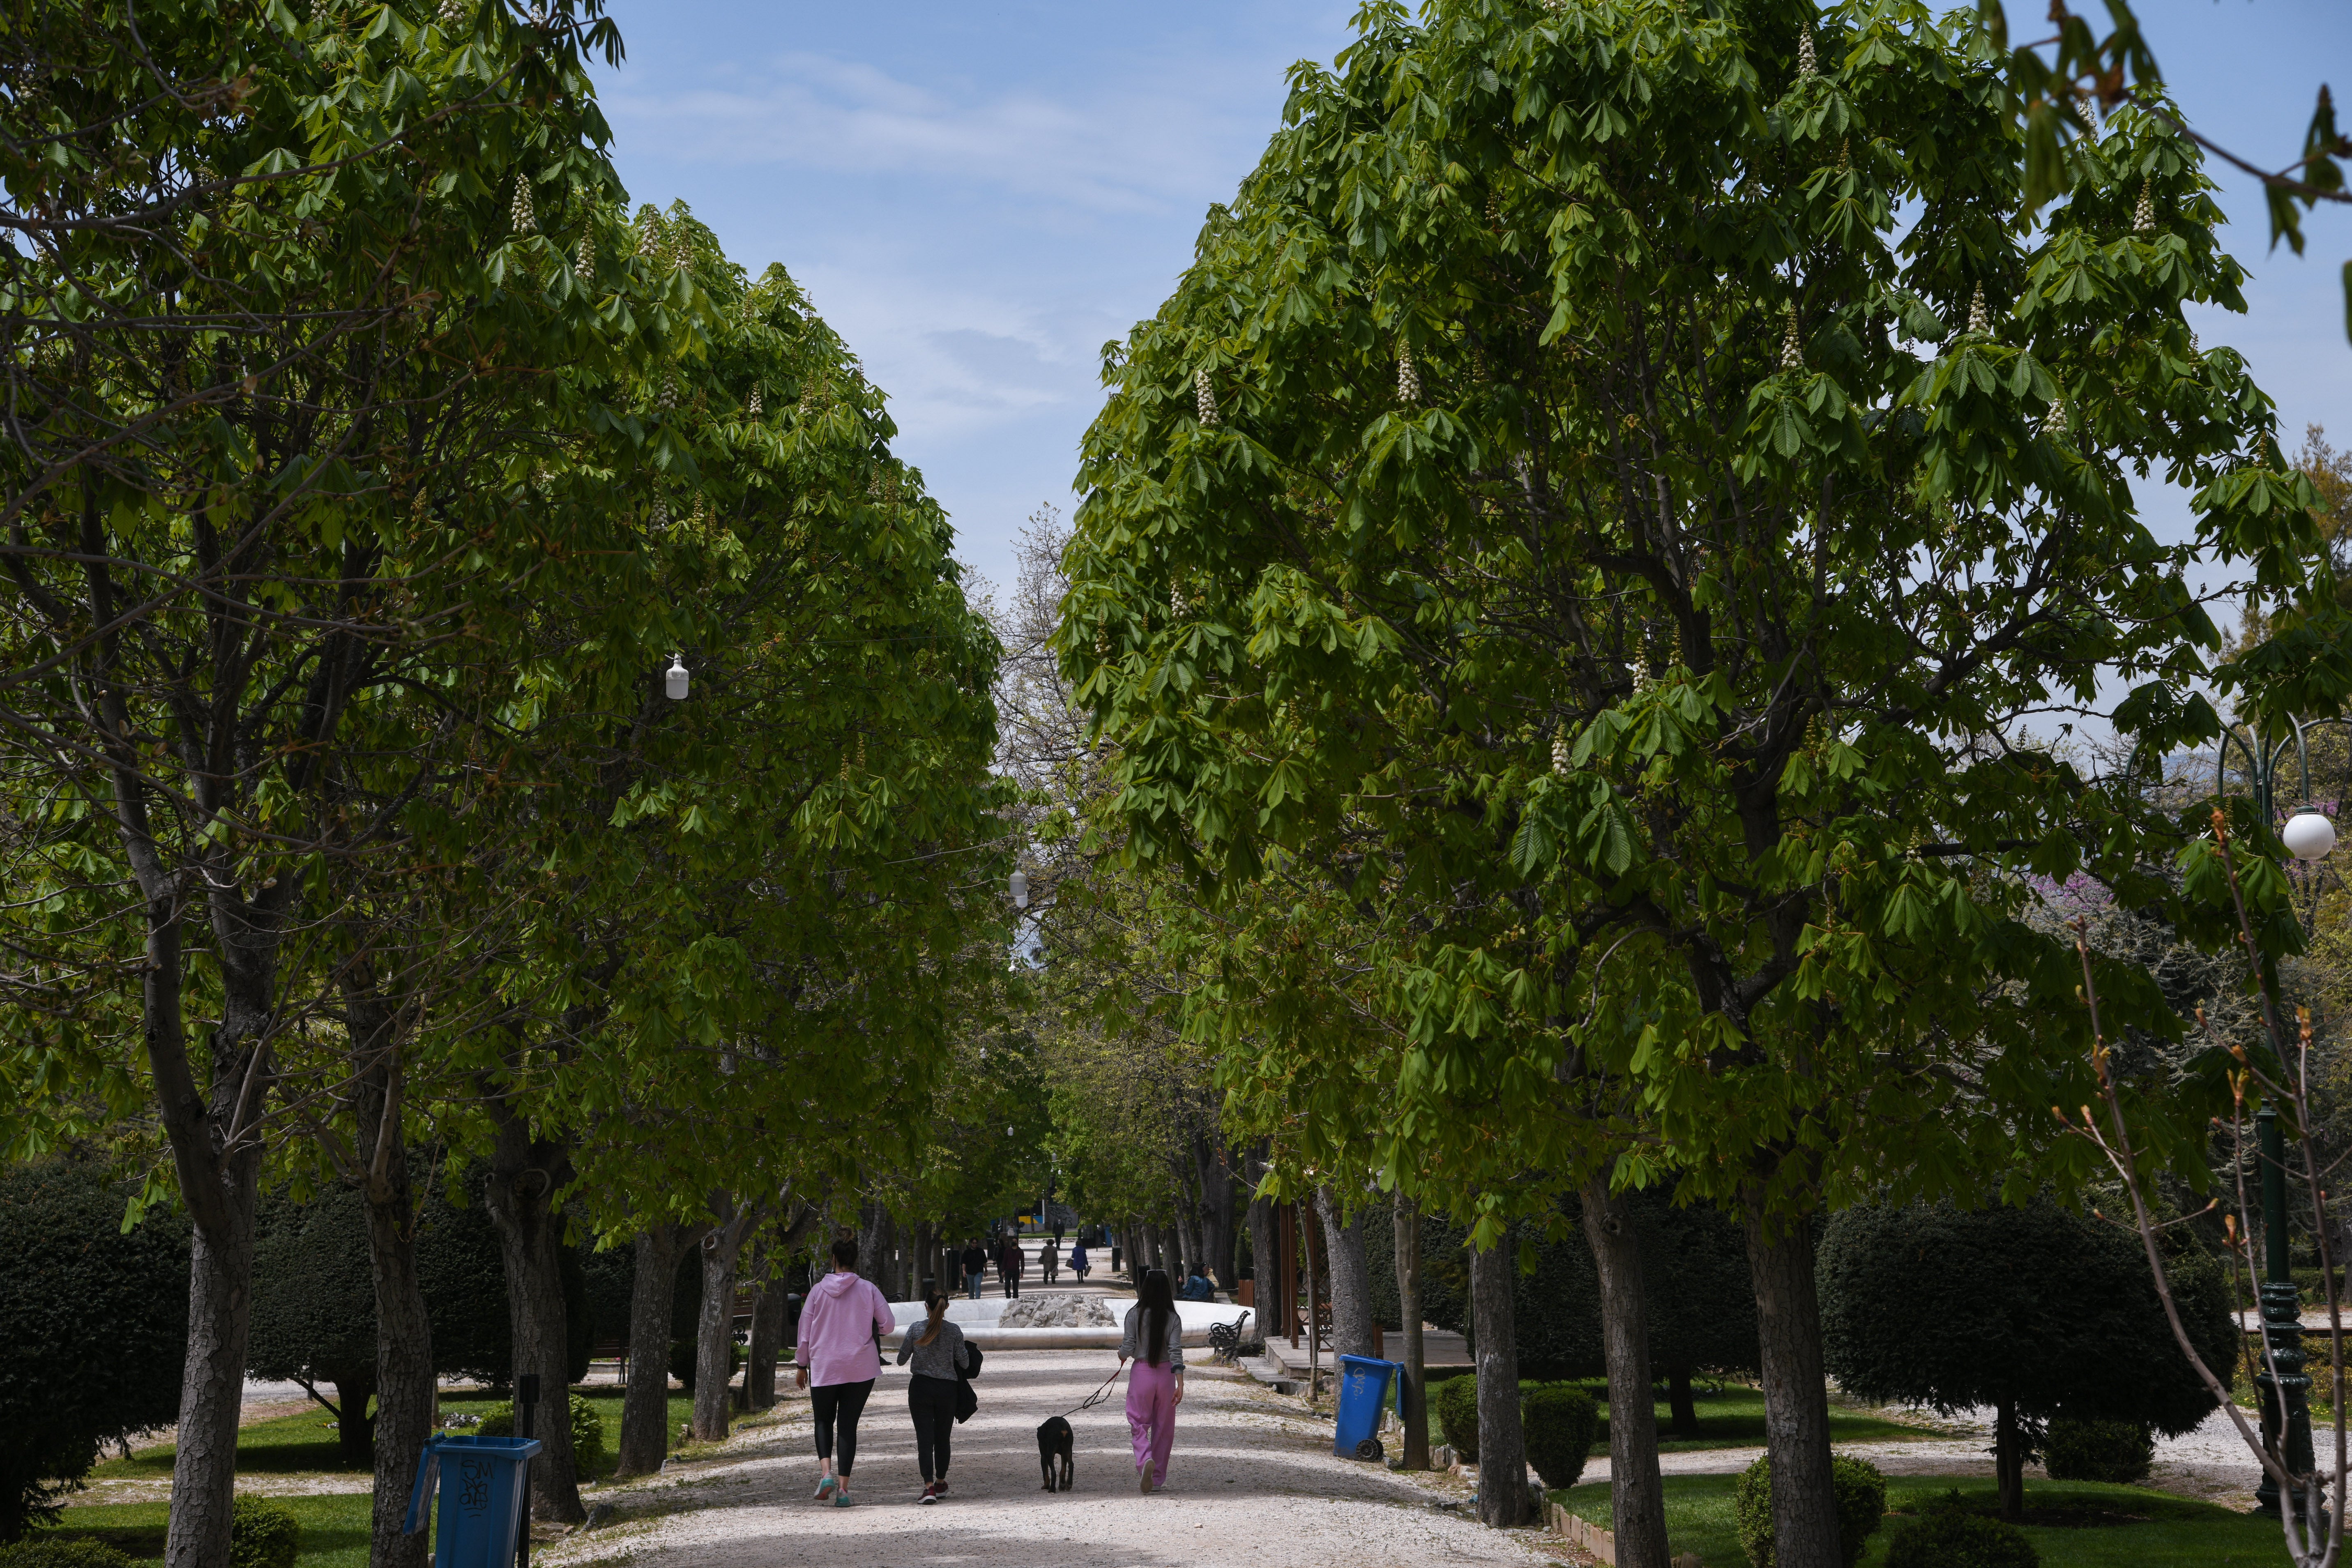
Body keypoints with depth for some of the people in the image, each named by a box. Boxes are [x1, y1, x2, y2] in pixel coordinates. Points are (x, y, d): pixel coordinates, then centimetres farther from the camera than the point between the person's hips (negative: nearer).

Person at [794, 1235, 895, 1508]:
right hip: (861, 1368, 0)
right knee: (849, 1424, 7)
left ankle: (827, 1472, -9)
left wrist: (801, 1365, 12)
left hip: (824, 1367, 0)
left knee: (824, 1421, 15)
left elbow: (805, 1331, 2)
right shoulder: (868, 1289, -4)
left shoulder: (818, 1290, -3)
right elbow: (889, 1325, -4)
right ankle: (843, 1487, 1)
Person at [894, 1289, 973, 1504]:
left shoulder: (916, 1330, -6)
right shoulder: (954, 1331, -5)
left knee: (924, 1438, -2)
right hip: (947, 1389, 1)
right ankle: (940, 1483, 31)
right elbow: (965, 1363, 1)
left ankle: (929, 1486, -16)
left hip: (920, 1388, -1)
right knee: (942, 1438, 16)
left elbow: (901, 1361, 3)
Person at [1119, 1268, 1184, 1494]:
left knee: (1139, 1424, 4)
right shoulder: (1173, 1318, -3)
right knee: (1163, 1428, 13)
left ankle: (1145, 1460, -25)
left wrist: (1122, 1353, 17)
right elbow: (1176, 1352, -11)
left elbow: (1128, 1349, -7)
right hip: (1166, 1374, 1)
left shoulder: (1135, 1314, -6)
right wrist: (1180, 1385, -14)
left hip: (1141, 1373, -1)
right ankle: (1157, 1478, 19)